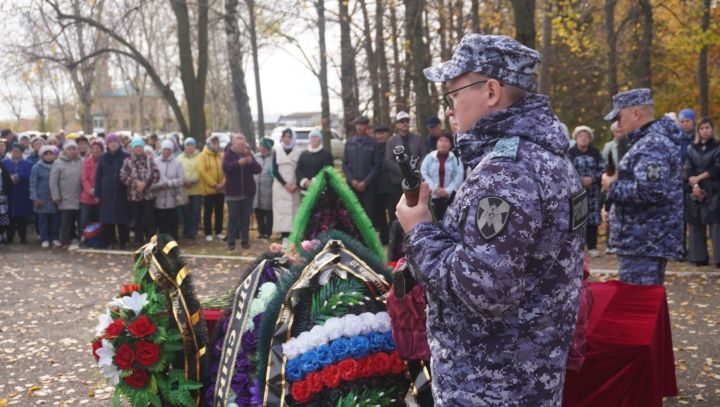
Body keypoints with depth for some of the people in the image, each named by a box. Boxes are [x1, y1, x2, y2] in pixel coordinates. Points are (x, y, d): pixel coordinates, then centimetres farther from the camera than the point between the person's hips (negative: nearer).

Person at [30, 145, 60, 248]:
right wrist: (35, 198, -8)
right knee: (43, 219, 3)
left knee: (55, 219, 3)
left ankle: (54, 238, 14)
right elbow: (33, 183, -3)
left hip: (54, 199, 2)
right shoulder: (37, 167, -3)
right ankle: (44, 239, 11)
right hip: (42, 199, -2)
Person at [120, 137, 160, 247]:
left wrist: (145, 183, -13)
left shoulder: (149, 160, 5)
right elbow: (123, 176, -3)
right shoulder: (127, 161, 5)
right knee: (137, 221, 8)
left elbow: (156, 174, -2)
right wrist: (136, 182, -13)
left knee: (149, 220, -1)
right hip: (134, 195, 1)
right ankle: (139, 242, 17)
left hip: (148, 195, -1)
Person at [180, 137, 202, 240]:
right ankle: (186, 230, 14)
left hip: (196, 189, -1)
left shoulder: (199, 157, 5)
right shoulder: (180, 158, 9)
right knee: (186, 211, 5)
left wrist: (192, 180, -16)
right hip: (184, 189, 1)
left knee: (195, 211, 0)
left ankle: (193, 231, 5)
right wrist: (184, 181, -15)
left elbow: (200, 171, -5)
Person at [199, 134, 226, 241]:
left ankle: (218, 232, 19)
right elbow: (202, 171, -13)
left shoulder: (221, 156, 8)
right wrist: (214, 184, -16)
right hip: (209, 189, -4)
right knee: (208, 212, 3)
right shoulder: (204, 155, -5)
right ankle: (208, 233, 10)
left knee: (219, 212, 10)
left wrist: (223, 183, -10)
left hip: (221, 190, 4)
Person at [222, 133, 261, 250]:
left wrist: (250, 161, -22)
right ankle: (231, 242, 5)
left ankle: (245, 241, 12)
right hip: (233, 192, -2)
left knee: (246, 218, 6)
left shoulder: (249, 154, 7)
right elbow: (225, 167, -19)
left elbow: (258, 169, -3)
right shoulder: (228, 154, -1)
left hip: (248, 192, 2)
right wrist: (239, 162, -32)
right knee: (233, 218, 0)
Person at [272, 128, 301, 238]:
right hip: (280, 186, 0)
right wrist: (285, 184, -9)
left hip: (294, 187, 0)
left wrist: (297, 185, -10)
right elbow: (275, 171, 1)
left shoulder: (298, 152, 3)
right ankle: (284, 233, -7)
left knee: (294, 210, -6)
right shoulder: (277, 151, 5)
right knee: (281, 209, -7)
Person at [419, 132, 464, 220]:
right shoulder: (429, 157, 5)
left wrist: (448, 190, -11)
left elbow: (459, 176, -3)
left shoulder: (455, 158, 2)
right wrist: (434, 188, -9)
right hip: (433, 195, 1)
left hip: (450, 196, -1)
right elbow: (423, 174, 1)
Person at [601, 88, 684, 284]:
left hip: (644, 243, -11)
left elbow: (651, 191, -30)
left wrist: (613, 186, -16)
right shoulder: (653, 139, 17)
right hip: (649, 240, 11)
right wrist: (619, 181, 12)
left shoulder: (652, 144, -18)